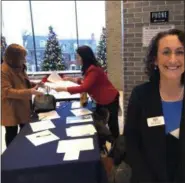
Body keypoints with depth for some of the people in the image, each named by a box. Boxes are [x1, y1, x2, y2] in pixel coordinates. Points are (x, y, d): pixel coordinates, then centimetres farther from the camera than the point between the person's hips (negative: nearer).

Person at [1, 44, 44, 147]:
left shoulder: (19, 68, 8)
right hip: (11, 110, -9)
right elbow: (7, 91, -28)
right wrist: (29, 92, -33)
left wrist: (36, 85, -1)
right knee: (12, 135, 10)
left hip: (24, 107, 9)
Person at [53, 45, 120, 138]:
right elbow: (85, 82, 15)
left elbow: (84, 88, -34)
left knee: (112, 124, 6)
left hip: (110, 100, -9)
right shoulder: (89, 68, 1)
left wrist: (63, 89, -30)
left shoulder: (93, 70, -29)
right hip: (101, 100, 9)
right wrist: (71, 79, 7)